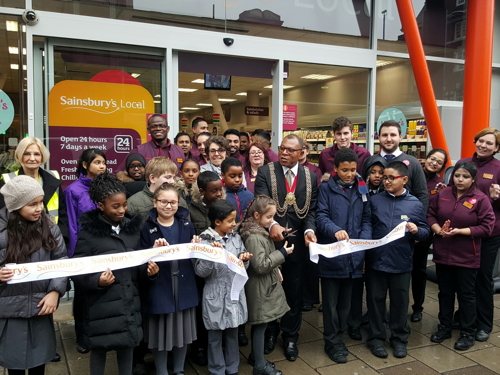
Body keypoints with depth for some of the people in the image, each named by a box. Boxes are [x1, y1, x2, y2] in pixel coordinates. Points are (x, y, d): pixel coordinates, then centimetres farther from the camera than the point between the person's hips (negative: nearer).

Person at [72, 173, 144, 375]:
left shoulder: (133, 227, 5)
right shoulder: (89, 232, -8)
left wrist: (149, 269, -8)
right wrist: (96, 281, -24)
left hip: (129, 301, 4)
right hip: (101, 303, -3)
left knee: (127, 346, 13)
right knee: (99, 348, 11)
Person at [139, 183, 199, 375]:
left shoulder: (187, 225, 3)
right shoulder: (147, 228, -8)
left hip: (184, 287, 3)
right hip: (159, 289, -3)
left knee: (183, 330, 15)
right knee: (160, 332, 9)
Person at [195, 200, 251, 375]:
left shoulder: (236, 237, 1)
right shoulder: (204, 241, -13)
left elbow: (242, 267, 9)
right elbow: (200, 272, -17)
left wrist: (243, 259, -12)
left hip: (235, 293, 4)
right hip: (216, 297, -4)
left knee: (232, 334, 18)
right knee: (215, 337, 11)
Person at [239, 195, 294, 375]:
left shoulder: (261, 231, 7)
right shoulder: (254, 237, -24)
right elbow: (260, 266, -24)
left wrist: (276, 270, 15)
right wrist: (282, 253, -19)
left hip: (266, 284, 9)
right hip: (260, 287, -9)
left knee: (259, 324, 19)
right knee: (260, 325, 2)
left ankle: (255, 356, 33)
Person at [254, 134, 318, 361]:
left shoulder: (310, 177, 3)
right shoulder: (265, 172, -6)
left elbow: (311, 210, -1)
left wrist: (309, 230, -20)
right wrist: (271, 225, -36)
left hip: (297, 244, 2)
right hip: (270, 242, -1)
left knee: (294, 292, 14)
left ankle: (290, 337, 32)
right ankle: (270, 332, 38)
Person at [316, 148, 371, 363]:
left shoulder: (362, 190, 8)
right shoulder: (326, 189, -3)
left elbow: (367, 219, 8)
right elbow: (321, 216, -12)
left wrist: (365, 241, -9)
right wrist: (335, 230, -31)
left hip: (353, 254, 4)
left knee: (345, 300, 16)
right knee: (331, 301, 6)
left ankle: (338, 337, 32)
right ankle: (332, 342, 20)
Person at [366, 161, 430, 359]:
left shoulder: (415, 204, -1)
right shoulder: (375, 200, 0)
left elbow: (425, 231, 3)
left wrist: (417, 231, -20)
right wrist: (363, 253, -6)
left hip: (401, 262, 0)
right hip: (376, 260, 0)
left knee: (400, 301, 13)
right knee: (375, 300, 11)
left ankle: (399, 338, 30)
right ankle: (376, 338, 26)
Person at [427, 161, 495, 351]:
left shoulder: (481, 199, -10)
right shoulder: (442, 194, 2)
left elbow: (486, 227, -12)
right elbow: (430, 215, 6)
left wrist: (459, 231, -20)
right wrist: (438, 230, -13)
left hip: (467, 256, -4)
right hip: (442, 253, 4)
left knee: (466, 294, 8)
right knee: (445, 292, 15)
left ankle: (468, 333, 22)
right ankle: (444, 327, 29)